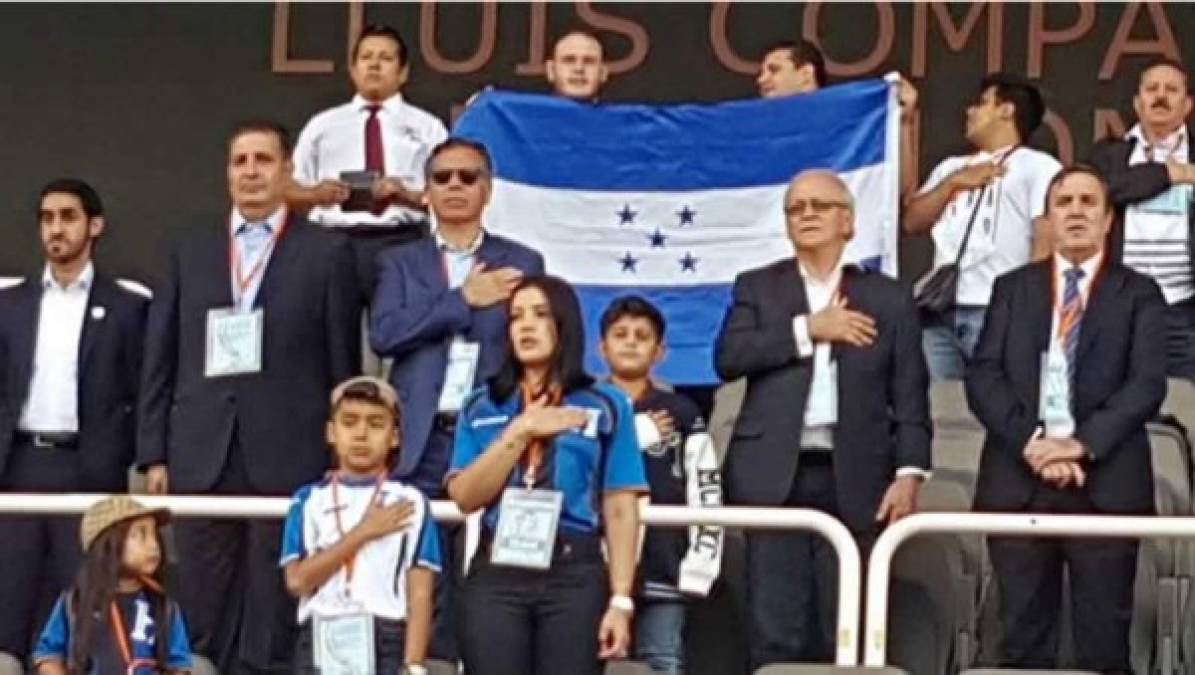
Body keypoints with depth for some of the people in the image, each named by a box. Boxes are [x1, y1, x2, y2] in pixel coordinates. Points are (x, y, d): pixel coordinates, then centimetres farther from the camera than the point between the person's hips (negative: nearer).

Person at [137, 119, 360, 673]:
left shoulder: (327, 252, 4)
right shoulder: (189, 249, 13)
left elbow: (341, 363, 2)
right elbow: (160, 358, 11)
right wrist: (154, 453, 4)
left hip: (289, 458, -3)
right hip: (201, 457, 3)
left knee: (272, 624, 1)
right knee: (203, 617, 6)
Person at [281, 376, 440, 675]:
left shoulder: (409, 502, 4)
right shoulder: (309, 501, 9)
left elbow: (420, 594, -2)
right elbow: (298, 580, -4)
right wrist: (362, 533, -6)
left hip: (385, 644, -2)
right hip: (321, 644, 2)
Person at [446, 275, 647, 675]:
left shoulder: (605, 406, 6)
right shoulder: (482, 407, 13)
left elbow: (620, 508, 1)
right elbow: (465, 495, 1)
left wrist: (621, 599, -6)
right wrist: (521, 430, -5)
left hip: (575, 576, -2)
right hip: (496, 576, 2)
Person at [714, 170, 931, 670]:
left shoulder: (887, 297, 12)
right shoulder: (757, 288, 13)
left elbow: (910, 394, 6)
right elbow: (728, 357, -4)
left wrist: (909, 472, -7)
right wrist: (808, 329, -8)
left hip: (853, 481, 0)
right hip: (776, 477, 0)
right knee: (775, 632, -4)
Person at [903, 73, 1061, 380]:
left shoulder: (1039, 166, 5)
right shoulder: (951, 166, 26)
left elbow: (1047, 244, -4)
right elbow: (912, 222, 17)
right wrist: (953, 182, 5)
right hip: (939, 311, 6)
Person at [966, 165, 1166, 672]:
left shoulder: (1138, 293, 9)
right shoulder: (1012, 288, 14)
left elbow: (1147, 382, -4)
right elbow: (982, 376, 3)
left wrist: (1082, 443, -17)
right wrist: (1030, 441, -13)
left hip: (1106, 484, -1)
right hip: (1019, 480, 2)